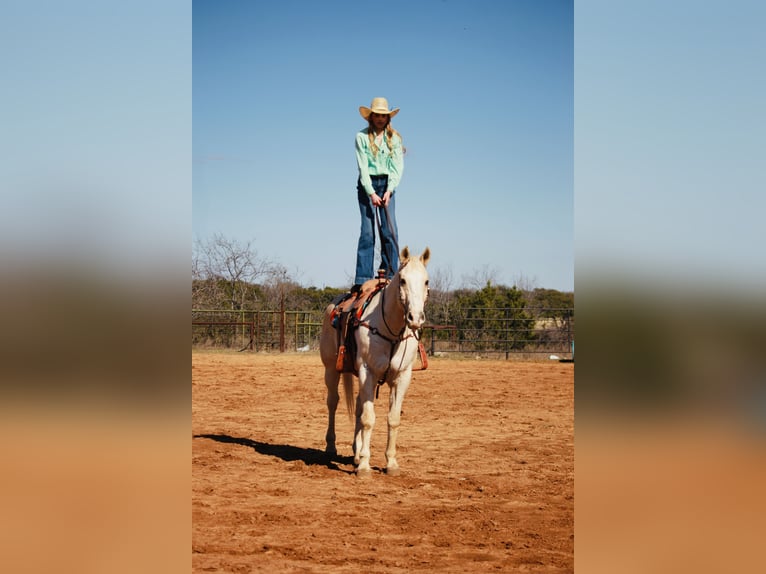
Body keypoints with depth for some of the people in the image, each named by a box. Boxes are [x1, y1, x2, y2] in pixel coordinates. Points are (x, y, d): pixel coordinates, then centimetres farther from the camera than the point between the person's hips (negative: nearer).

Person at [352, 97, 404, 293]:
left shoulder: (394, 138, 5)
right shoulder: (362, 137, -2)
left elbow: (397, 167, -2)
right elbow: (362, 167, -7)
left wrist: (389, 190, -15)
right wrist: (372, 193, -16)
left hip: (387, 184, 2)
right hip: (367, 184, -2)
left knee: (390, 231, -5)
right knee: (367, 231, -9)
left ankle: (390, 275, -1)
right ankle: (362, 279, -10)